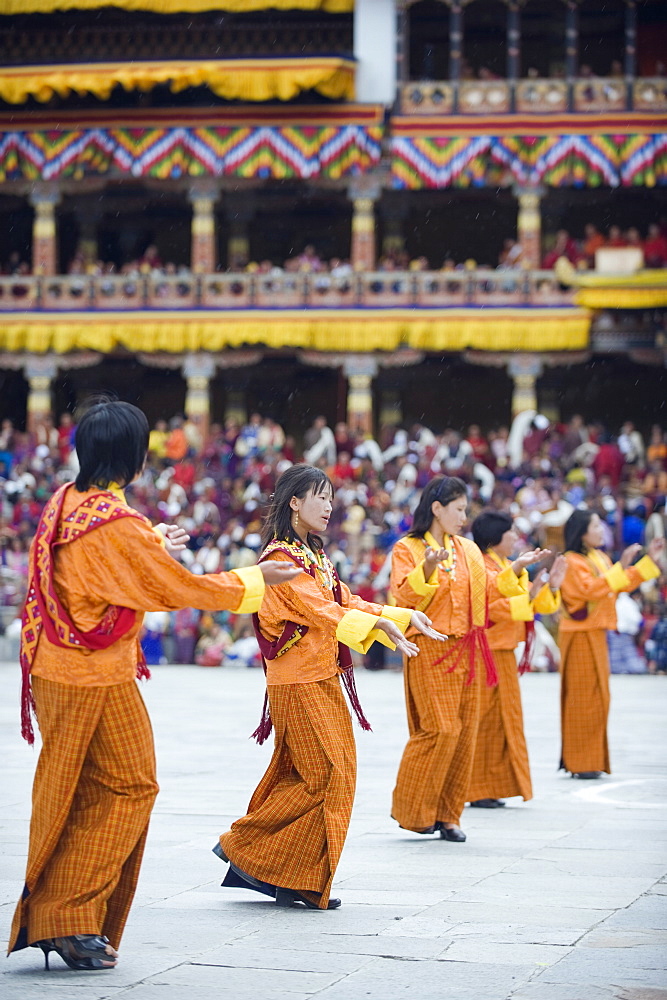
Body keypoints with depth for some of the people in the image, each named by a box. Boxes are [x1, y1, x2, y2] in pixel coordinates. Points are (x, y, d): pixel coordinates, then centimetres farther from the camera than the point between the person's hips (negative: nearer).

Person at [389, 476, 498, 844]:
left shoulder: (469, 551, 15)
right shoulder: (407, 549, -1)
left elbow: (486, 592, 19)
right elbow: (404, 597, -13)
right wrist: (426, 570, -28)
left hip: (466, 651, 6)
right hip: (429, 651, -6)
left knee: (464, 732, 2)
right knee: (440, 730, -14)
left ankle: (448, 814, 9)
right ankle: (412, 810, -2)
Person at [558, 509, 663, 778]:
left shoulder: (601, 559, 13)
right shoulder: (573, 562, -13)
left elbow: (623, 585, 19)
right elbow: (591, 589, -27)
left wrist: (649, 560, 13)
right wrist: (620, 567, -30)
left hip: (596, 634, 9)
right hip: (581, 635, -9)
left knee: (596, 698, 11)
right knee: (584, 697, -6)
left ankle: (593, 760, 17)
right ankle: (580, 763, -2)